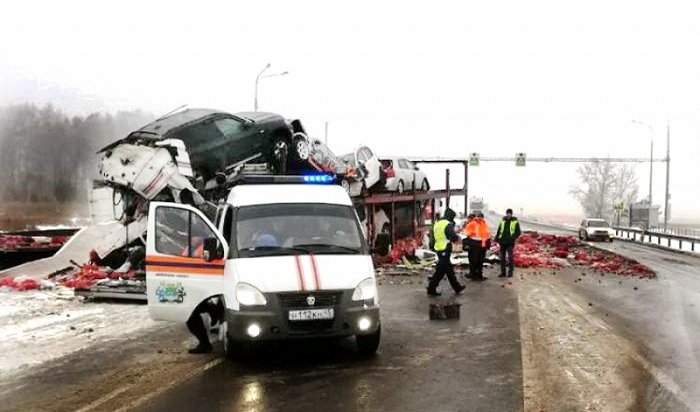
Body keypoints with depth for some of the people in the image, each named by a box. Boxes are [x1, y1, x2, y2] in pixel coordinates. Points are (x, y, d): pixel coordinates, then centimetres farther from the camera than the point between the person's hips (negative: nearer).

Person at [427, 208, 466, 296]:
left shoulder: (437, 224, 14)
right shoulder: (448, 225, -15)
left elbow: (434, 237, 19)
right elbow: (454, 237, -18)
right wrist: (458, 237, -1)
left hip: (438, 249, 10)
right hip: (445, 250, -10)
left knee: (449, 269, 16)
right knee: (440, 271, -3)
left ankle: (457, 287, 25)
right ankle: (432, 289, 0)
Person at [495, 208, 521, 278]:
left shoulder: (515, 222, 1)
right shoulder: (502, 220, 11)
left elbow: (518, 232, 1)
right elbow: (499, 230, 17)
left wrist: (513, 237, -15)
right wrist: (497, 238, 5)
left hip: (510, 242, -4)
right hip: (502, 242, 4)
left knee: (510, 257, -8)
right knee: (502, 257, 7)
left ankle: (510, 272, 1)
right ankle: (503, 272, 14)